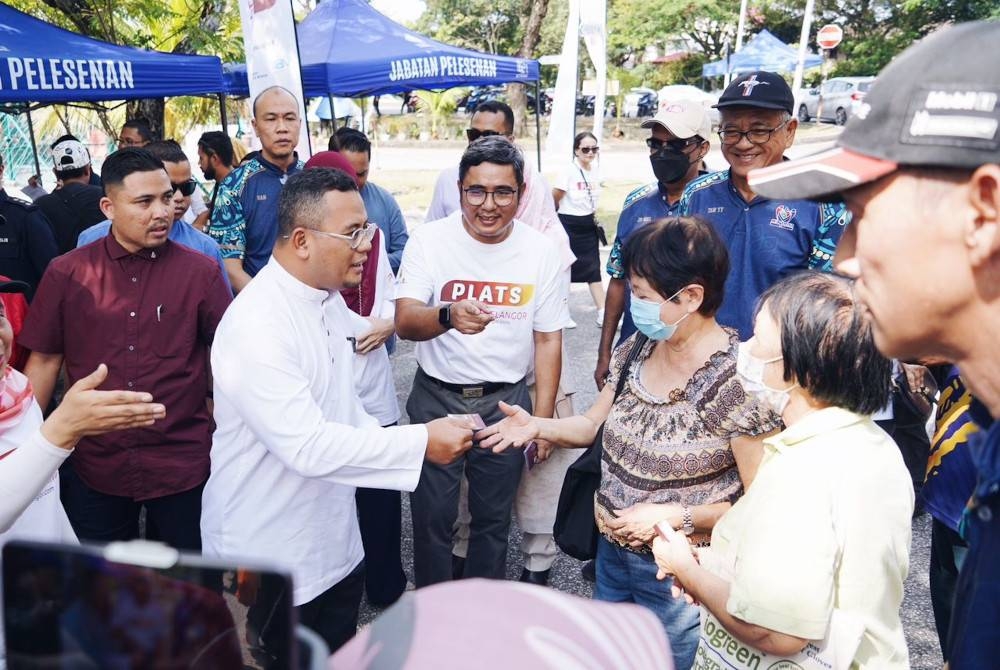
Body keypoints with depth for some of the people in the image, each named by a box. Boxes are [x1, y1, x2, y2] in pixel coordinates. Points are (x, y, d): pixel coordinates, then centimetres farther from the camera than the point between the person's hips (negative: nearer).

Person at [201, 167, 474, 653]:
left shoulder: (329, 297, 3)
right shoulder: (256, 325, -27)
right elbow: (307, 445, -31)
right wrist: (420, 442, -28)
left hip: (335, 540, 8)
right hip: (268, 559, -8)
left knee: (339, 655, 23)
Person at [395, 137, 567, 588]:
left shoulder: (540, 250, -6)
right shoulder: (429, 240, -11)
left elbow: (548, 338, 0)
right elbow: (405, 323, -20)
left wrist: (542, 419, -2)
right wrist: (449, 316, -43)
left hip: (506, 401, 2)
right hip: (437, 398, -1)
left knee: (493, 516, 17)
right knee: (432, 514, 9)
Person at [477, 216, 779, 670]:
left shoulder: (737, 381, -25)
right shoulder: (639, 347, -4)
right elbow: (595, 424, 7)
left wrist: (674, 516, -24)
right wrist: (537, 426, -10)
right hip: (613, 549, 7)